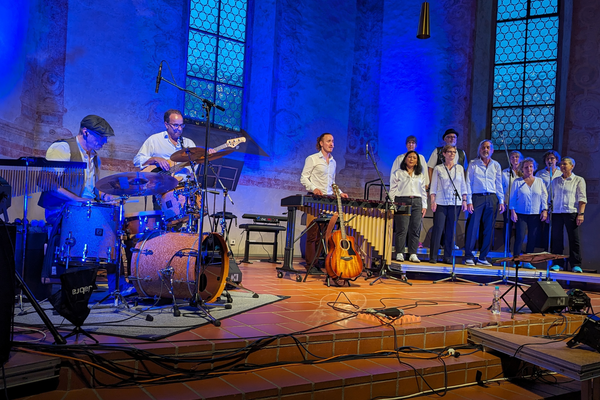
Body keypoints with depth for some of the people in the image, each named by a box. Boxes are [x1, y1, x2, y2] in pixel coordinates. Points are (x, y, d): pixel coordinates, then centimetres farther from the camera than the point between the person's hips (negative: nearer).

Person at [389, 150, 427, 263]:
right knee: (402, 229, -9)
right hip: (402, 201, -3)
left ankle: (413, 254, 3)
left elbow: (423, 191, 18)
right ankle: (399, 253, -3)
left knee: (415, 229, -2)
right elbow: (393, 189, 7)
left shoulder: (420, 175, 20)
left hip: (416, 202, 3)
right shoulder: (397, 173, 11)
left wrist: (424, 206, 9)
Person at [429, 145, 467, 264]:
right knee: (438, 228, -6)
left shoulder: (460, 168, 12)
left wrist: (464, 200, 5)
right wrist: (433, 201, -6)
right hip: (441, 202, -2)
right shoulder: (438, 168, 6)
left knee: (451, 230, 3)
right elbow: (433, 186, 3)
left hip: (455, 203, 2)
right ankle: (433, 256, -1)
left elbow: (463, 186, 13)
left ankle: (448, 256, 11)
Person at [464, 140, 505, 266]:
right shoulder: (473, 164, 5)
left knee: (488, 229, 3)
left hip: (492, 199, 3)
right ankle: (468, 256, -2)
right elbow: (468, 183, 1)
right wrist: (469, 201, -7)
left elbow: (499, 184, 14)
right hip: (477, 198, -3)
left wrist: (501, 201, 7)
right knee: (472, 227, -8)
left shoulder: (496, 165, 14)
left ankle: (483, 257, 10)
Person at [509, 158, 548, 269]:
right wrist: (512, 211, -4)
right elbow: (513, 198, 5)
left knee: (532, 238, 0)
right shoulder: (517, 182, 6)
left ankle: (527, 261, 7)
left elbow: (544, 197, 11)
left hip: (536, 215, 2)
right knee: (520, 236, -10)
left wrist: (545, 210, 1)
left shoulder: (539, 182, 12)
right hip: (521, 214, -2)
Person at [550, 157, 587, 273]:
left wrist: (581, 214, -10)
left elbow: (582, 198, -1)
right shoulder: (555, 181, 17)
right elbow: (551, 197, 19)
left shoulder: (578, 180, 6)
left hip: (571, 213, -3)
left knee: (574, 238, -2)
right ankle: (557, 263, 8)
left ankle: (576, 264, 4)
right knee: (556, 238, 2)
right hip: (556, 213, 4)